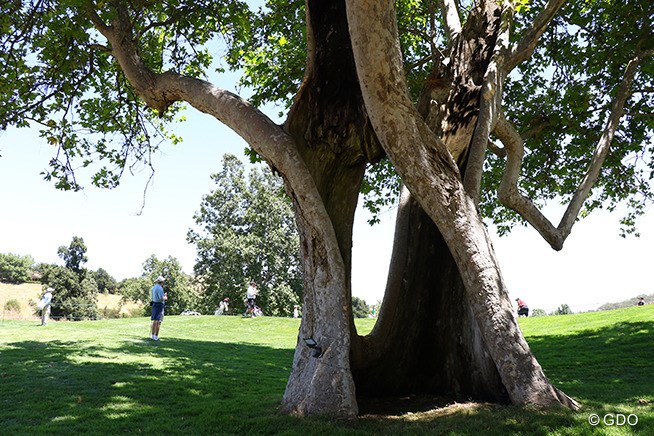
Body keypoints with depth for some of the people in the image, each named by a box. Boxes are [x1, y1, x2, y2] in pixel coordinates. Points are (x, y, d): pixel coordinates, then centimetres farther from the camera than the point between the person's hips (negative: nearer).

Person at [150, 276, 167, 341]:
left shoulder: (153, 287, 13)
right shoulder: (159, 288, -17)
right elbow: (162, 298, -24)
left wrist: (163, 295, 25)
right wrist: (166, 297, -4)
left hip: (154, 304, 9)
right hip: (159, 305, -9)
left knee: (154, 321, 14)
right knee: (158, 322, -5)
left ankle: (152, 335, 16)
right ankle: (156, 337, -4)